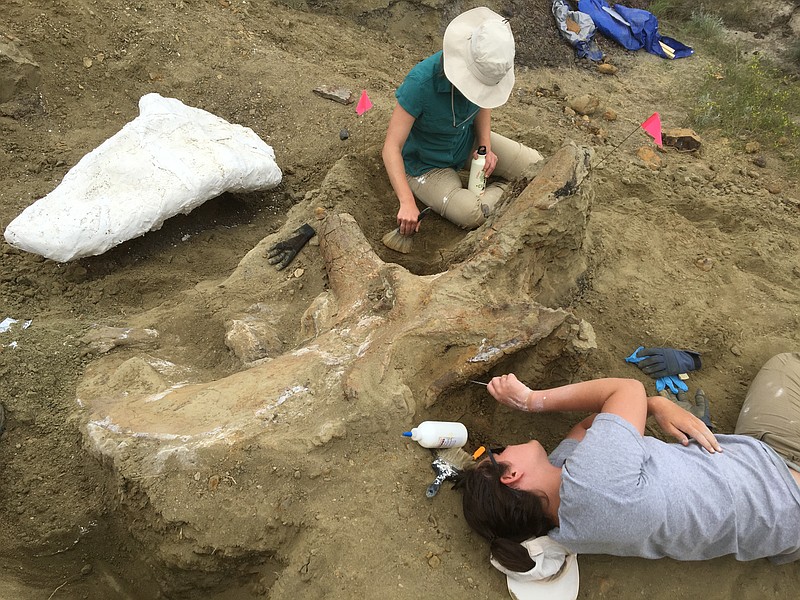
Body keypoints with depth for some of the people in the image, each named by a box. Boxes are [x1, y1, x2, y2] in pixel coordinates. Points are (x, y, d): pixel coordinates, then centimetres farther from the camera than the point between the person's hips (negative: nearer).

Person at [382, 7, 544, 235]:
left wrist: (485, 146, -10)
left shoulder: (486, 68, -16)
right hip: (426, 164, -5)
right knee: (472, 214, -29)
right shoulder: (421, 82, -34)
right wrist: (407, 203, -43)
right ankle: (504, 191, 2)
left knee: (537, 165, -7)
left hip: (467, 141, 6)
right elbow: (392, 146, -34)